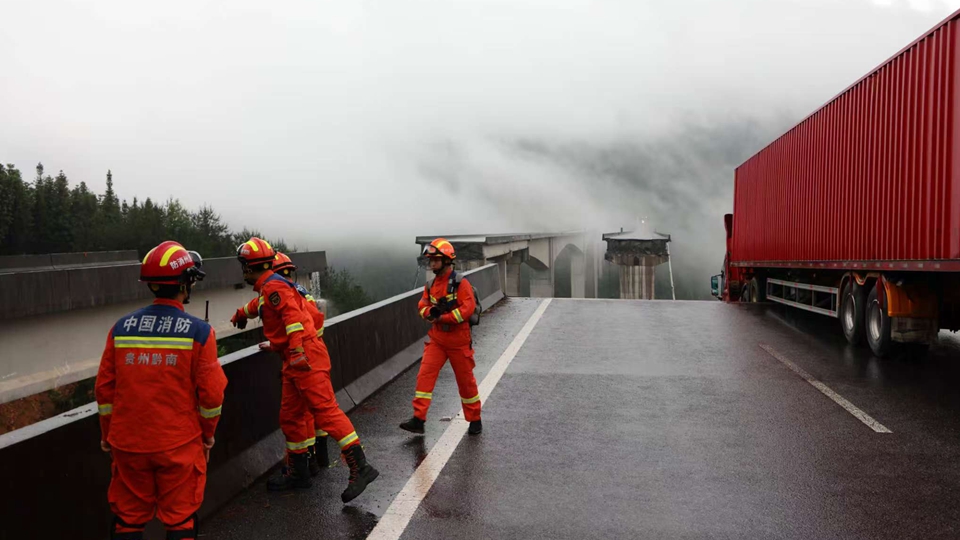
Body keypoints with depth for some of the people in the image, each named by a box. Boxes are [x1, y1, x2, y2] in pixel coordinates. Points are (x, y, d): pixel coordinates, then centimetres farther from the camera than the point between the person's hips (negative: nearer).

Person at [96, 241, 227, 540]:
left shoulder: (122, 328, -1)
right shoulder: (198, 331, -11)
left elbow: (104, 389, 4)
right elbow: (211, 393, -10)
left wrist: (107, 436, 17)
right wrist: (207, 435, 6)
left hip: (128, 444, 3)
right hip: (179, 444, -3)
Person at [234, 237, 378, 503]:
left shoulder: (273, 286, -9)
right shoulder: (270, 287, 22)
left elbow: (293, 315, -23)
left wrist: (296, 350, -30)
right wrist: (274, 345, 42)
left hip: (306, 360, -11)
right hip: (295, 363, 11)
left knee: (327, 411, -14)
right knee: (290, 418, 14)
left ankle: (360, 468, -16)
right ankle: (298, 473, 25)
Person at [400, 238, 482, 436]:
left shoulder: (461, 284, -13)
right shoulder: (431, 286, 7)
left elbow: (467, 309, -21)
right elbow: (422, 307, 8)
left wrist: (442, 317, -21)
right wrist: (430, 312, -15)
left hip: (459, 341, -5)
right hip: (437, 340, 5)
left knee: (466, 380, 6)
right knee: (425, 376, -7)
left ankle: (475, 420, 23)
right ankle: (418, 419, -6)